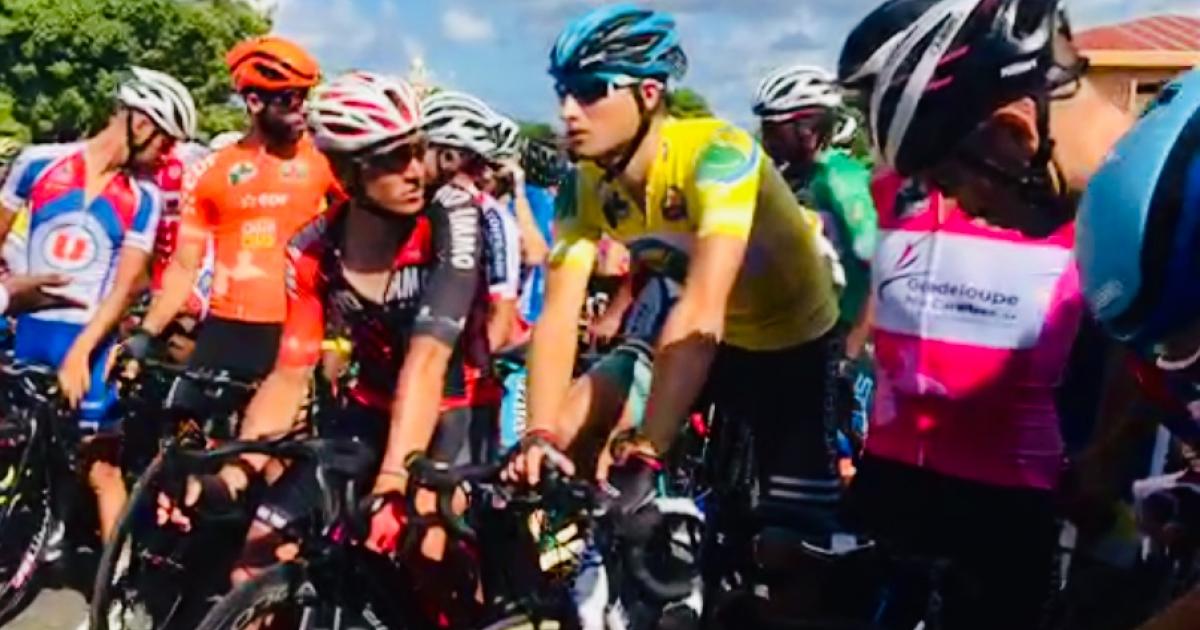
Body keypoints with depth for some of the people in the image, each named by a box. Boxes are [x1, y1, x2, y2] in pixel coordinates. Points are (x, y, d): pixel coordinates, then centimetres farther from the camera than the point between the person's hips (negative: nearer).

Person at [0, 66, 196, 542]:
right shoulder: (40, 162, -2)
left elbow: (126, 285, -6)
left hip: (87, 338, -1)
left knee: (101, 467, -3)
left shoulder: (143, 198, -3)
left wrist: (81, 351, -16)